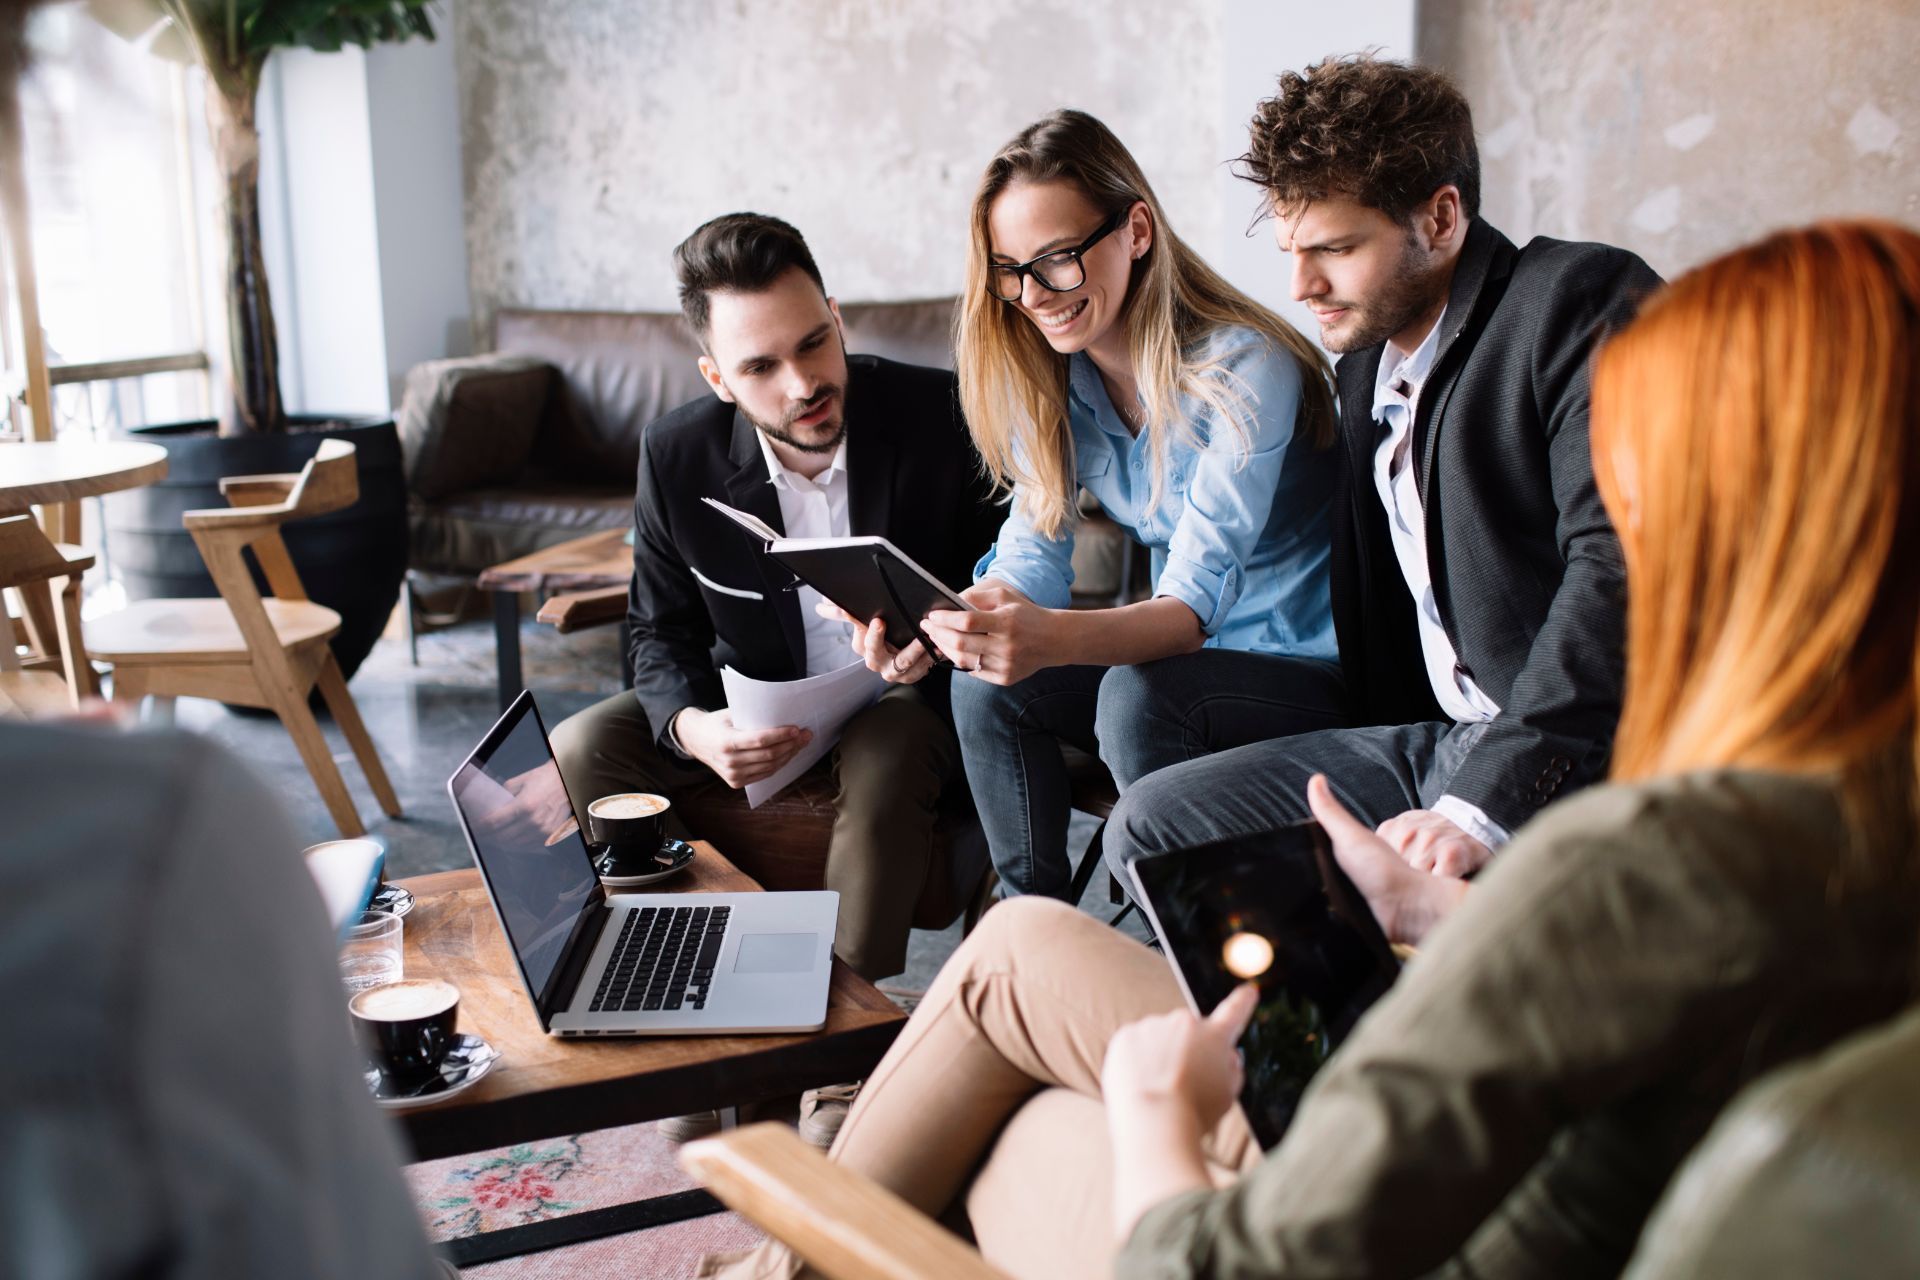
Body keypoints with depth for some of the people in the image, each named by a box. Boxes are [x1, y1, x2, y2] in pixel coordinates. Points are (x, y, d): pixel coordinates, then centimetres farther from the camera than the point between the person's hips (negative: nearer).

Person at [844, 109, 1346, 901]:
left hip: (1312, 673, -6)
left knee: (1136, 694, -32)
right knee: (985, 684, -14)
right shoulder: (1046, 378, -1)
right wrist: (927, 625, -26)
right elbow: (1031, 561, -4)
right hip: (1186, 656, 6)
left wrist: (1053, 638, -50)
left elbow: (1194, 601, -31)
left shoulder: (1242, 369, -23)